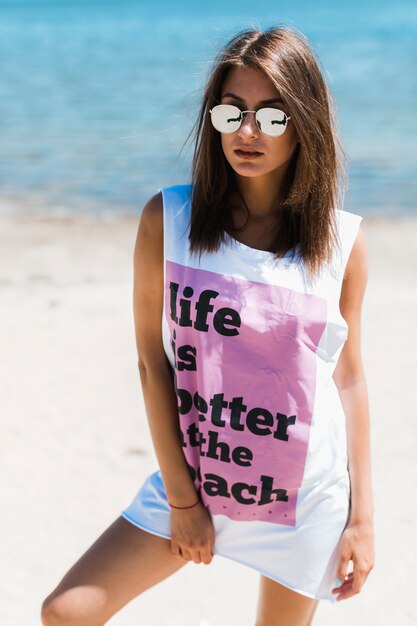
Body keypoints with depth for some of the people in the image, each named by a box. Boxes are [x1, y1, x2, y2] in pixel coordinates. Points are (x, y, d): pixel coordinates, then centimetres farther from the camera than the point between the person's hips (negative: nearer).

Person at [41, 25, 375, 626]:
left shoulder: (343, 240, -6)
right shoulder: (167, 219, -8)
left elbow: (350, 379, 0)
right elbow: (153, 361, -6)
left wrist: (362, 515, 1)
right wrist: (182, 497, -7)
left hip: (306, 497, 0)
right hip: (193, 476, 1)